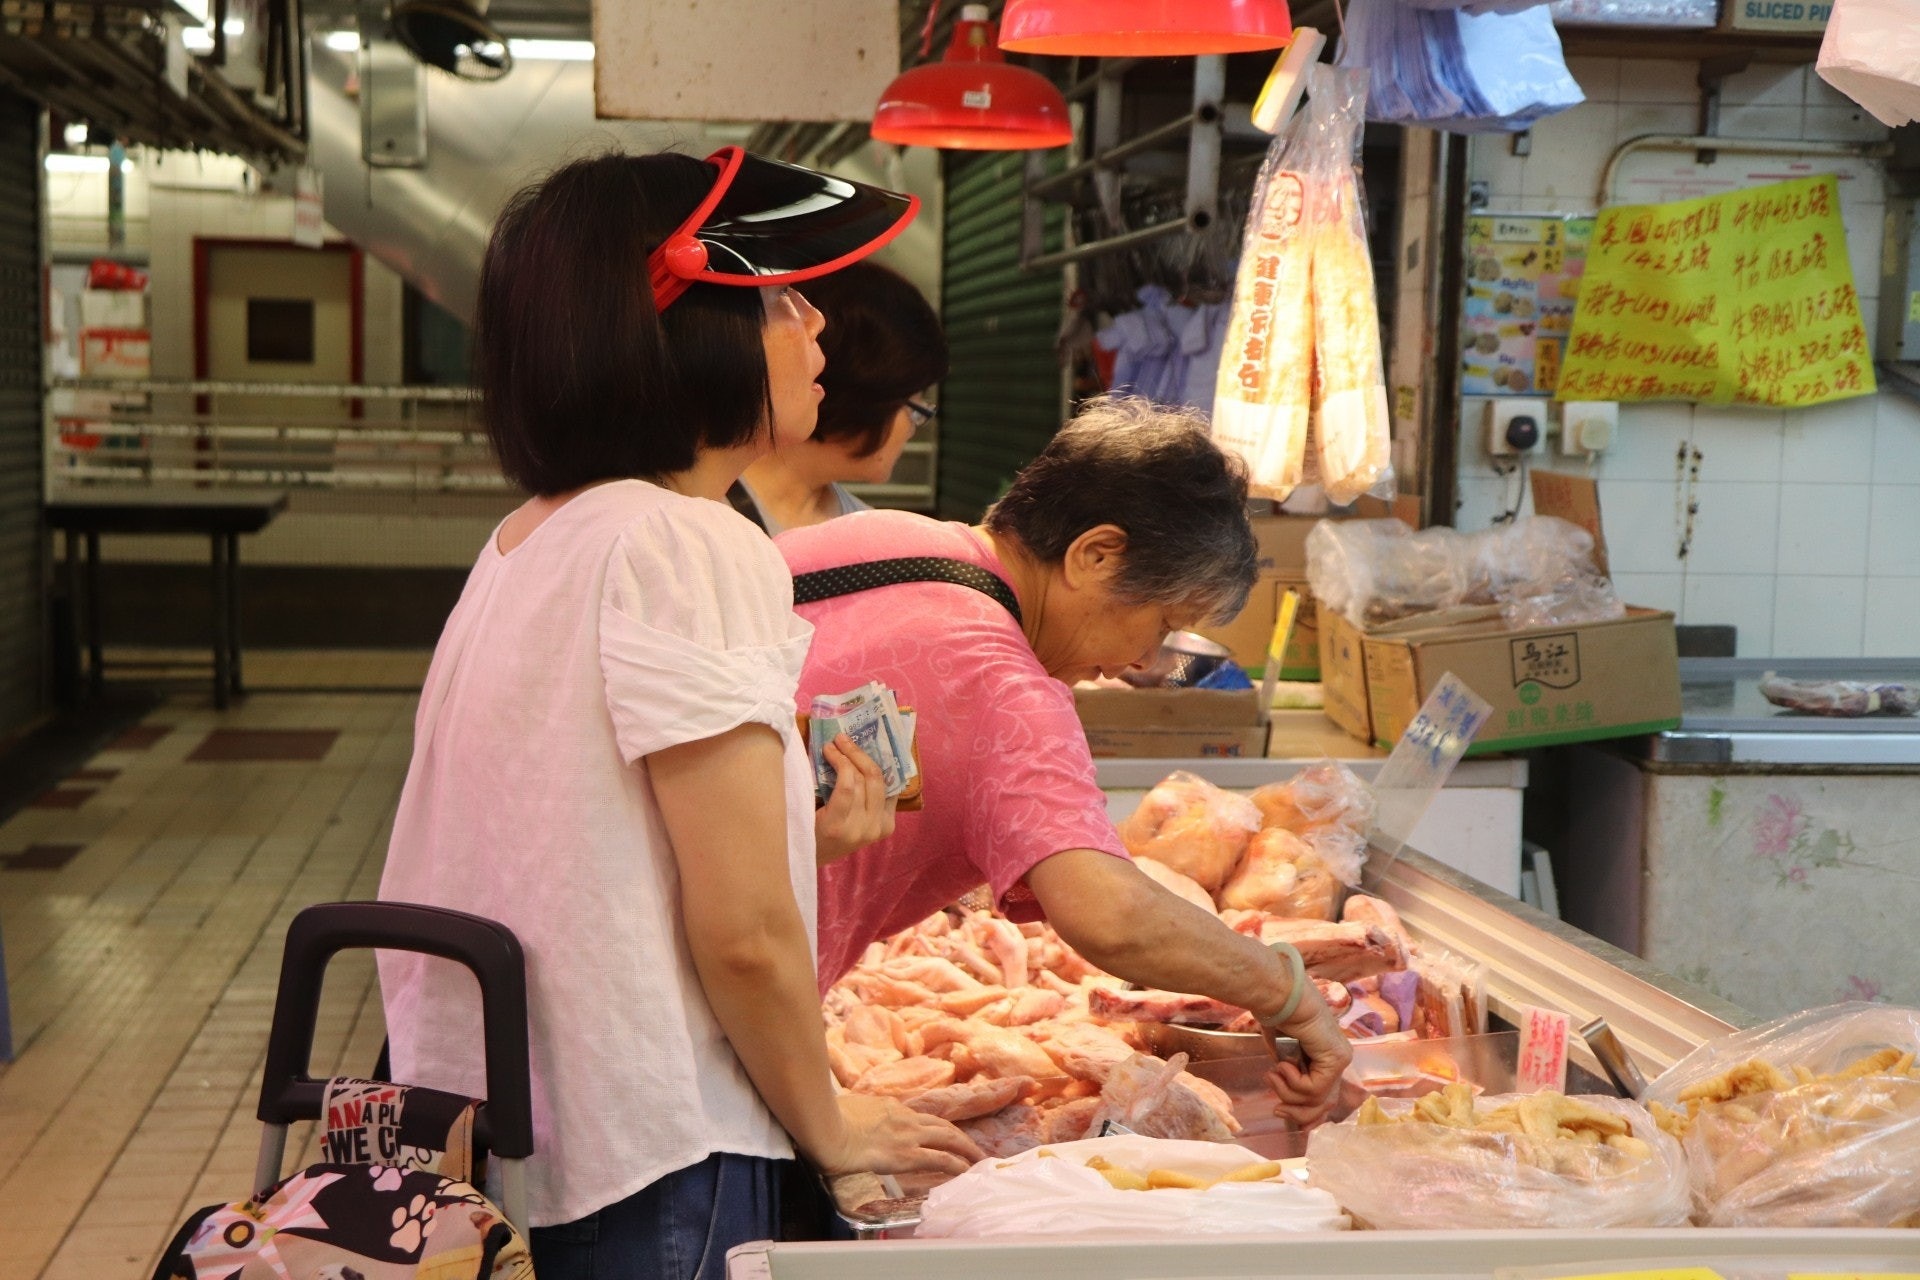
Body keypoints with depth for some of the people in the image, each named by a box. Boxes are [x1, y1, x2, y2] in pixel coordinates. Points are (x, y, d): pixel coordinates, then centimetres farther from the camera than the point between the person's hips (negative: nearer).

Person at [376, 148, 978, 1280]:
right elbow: (745, 933, -19)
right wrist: (831, 1129, -4)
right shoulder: (696, 549, -18)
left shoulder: (529, 541, 9)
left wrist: (795, 834, 6)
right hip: (646, 1181, -9)